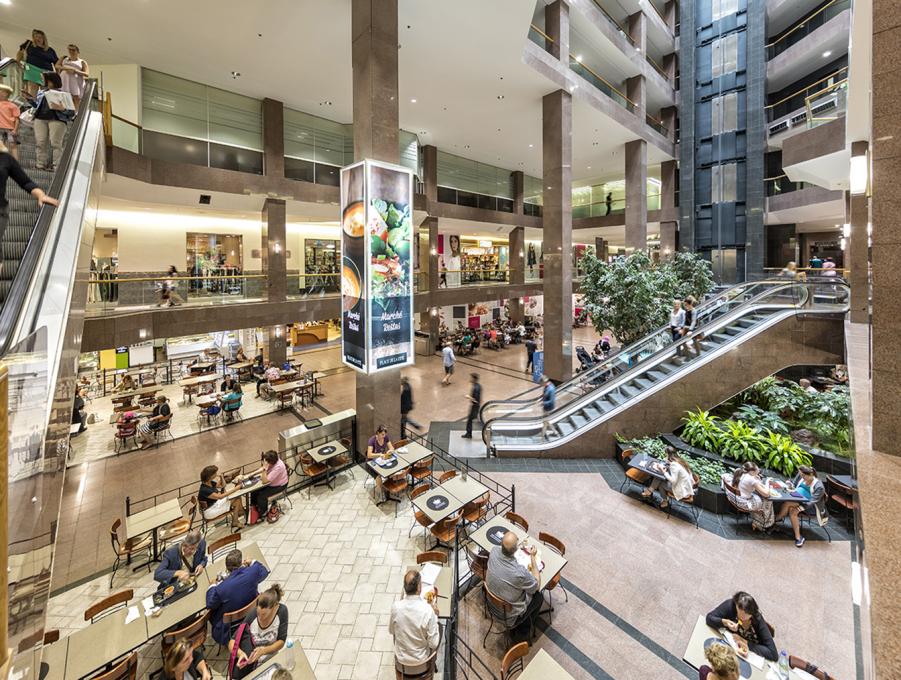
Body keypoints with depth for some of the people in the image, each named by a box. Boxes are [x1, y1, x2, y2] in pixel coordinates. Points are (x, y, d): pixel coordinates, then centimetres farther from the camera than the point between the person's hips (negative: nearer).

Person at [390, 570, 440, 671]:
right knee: (439, 627, 23)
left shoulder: (395, 606, -23)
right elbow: (434, 644, -20)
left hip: (401, 658, 2)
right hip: (421, 659, -2)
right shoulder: (428, 610, -31)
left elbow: (391, 631, -2)